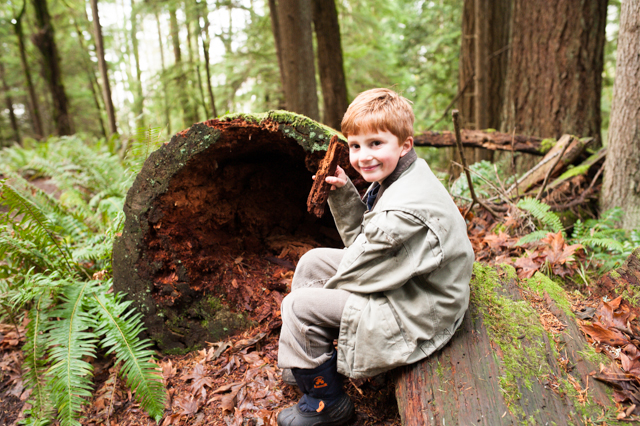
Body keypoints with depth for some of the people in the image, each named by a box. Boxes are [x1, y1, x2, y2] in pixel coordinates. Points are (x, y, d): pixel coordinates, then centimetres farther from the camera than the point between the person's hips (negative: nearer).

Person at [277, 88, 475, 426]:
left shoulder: (405, 212, -32)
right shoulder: (395, 179, 0)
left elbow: (361, 273, -24)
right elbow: (362, 240, 6)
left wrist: (330, 284, -3)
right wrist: (343, 194, -7)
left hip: (413, 315, -10)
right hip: (399, 285, 10)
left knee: (299, 307, -13)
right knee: (312, 261, 12)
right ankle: (309, 360, 28)